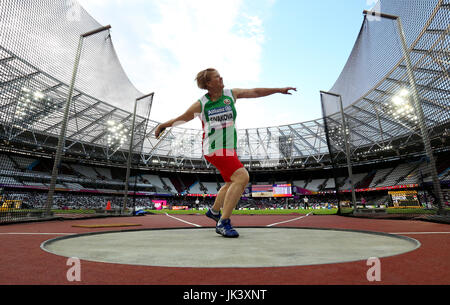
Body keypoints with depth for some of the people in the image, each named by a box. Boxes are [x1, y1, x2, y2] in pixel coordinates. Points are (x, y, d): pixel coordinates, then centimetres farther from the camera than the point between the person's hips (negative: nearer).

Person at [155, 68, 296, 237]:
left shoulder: (231, 94, 7)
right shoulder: (201, 104, -5)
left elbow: (255, 92, 14)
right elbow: (180, 119, 8)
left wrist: (279, 90, 16)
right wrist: (162, 126, 18)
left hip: (229, 148, 8)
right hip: (215, 149, -7)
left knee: (232, 182, 19)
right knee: (242, 178, -23)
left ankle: (214, 211, 41)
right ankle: (223, 223, -16)